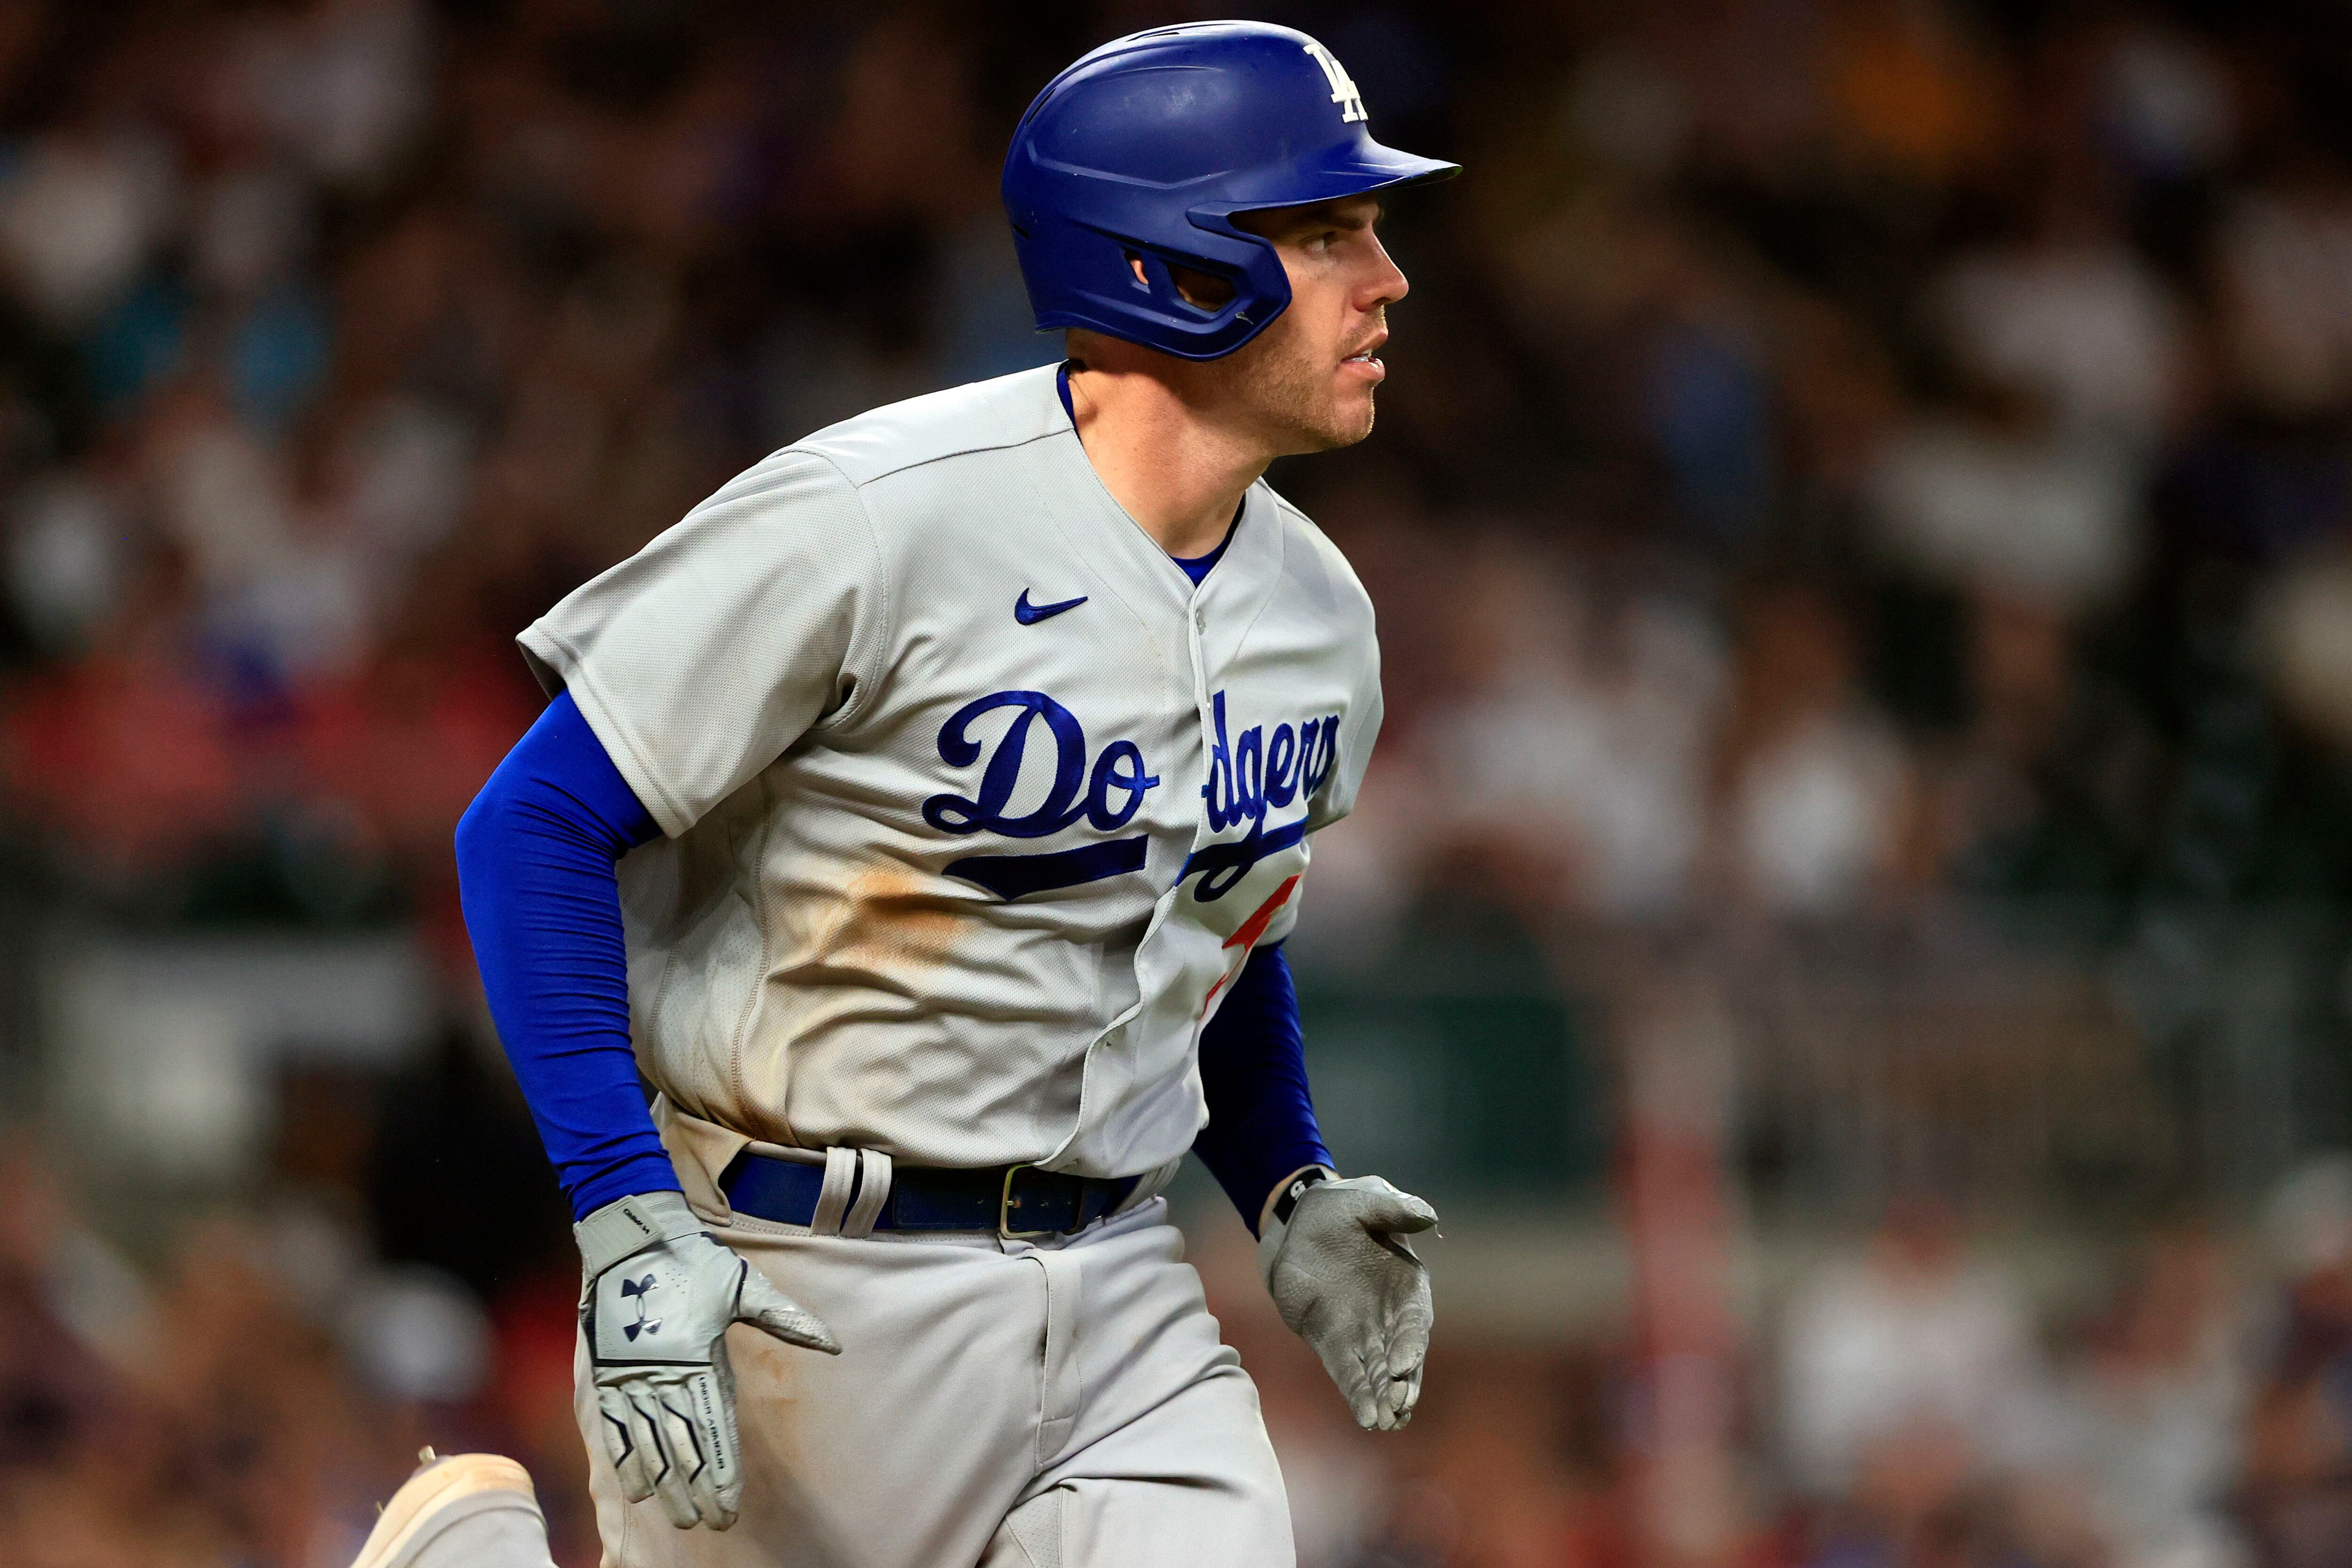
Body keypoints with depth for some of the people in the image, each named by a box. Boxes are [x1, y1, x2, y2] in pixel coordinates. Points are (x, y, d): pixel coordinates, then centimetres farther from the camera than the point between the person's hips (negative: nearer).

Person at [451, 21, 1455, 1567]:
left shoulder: (1320, 622, 7)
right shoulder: (873, 520, -16)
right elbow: (536, 825, -15)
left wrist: (1291, 1192, 8)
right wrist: (628, 1215, -22)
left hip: (1120, 1298, 6)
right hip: (801, 1294, -6)